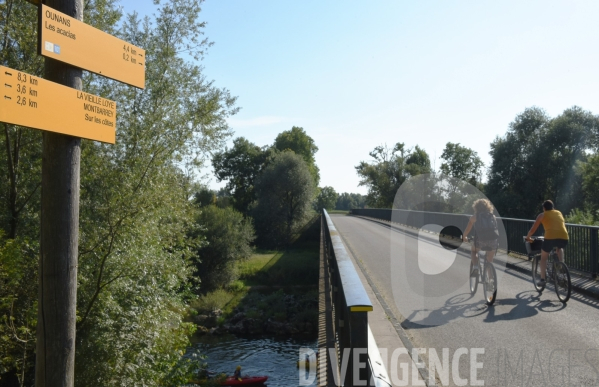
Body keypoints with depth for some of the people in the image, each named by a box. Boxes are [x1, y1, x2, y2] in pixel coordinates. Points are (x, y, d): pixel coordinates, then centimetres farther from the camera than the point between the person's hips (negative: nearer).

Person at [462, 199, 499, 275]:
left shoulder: (474, 217, 12)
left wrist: (464, 237, 39)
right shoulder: (493, 216, 20)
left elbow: (467, 230, 19)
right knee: (490, 260, 21)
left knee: (473, 250, 28)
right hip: (493, 239, 3)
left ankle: (475, 267, 7)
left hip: (481, 240, -2)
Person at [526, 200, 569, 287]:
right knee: (560, 248, 39)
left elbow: (533, 229, 19)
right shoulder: (559, 213, 27)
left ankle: (542, 280, 13)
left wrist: (528, 237, 37)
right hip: (564, 238, 3)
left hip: (550, 237, -3)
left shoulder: (542, 215, 17)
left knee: (543, 257, 19)